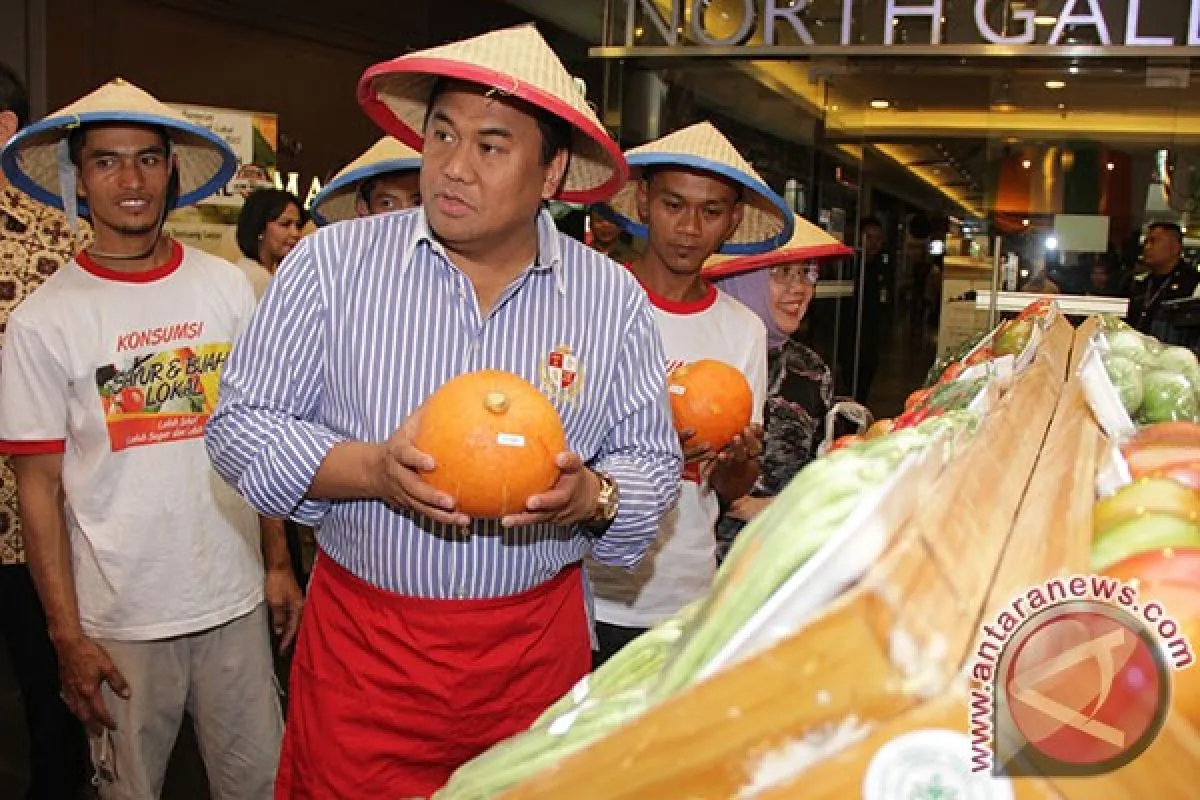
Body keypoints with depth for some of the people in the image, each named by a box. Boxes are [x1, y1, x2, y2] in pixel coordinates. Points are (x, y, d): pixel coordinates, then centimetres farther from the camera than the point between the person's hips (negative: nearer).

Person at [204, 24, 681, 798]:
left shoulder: (613, 298, -2)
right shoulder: (332, 262, -6)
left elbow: (654, 464, 2)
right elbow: (241, 424, -5)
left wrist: (592, 497, -20)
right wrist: (372, 469, -21)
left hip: (538, 646, 2)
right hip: (361, 639, -1)